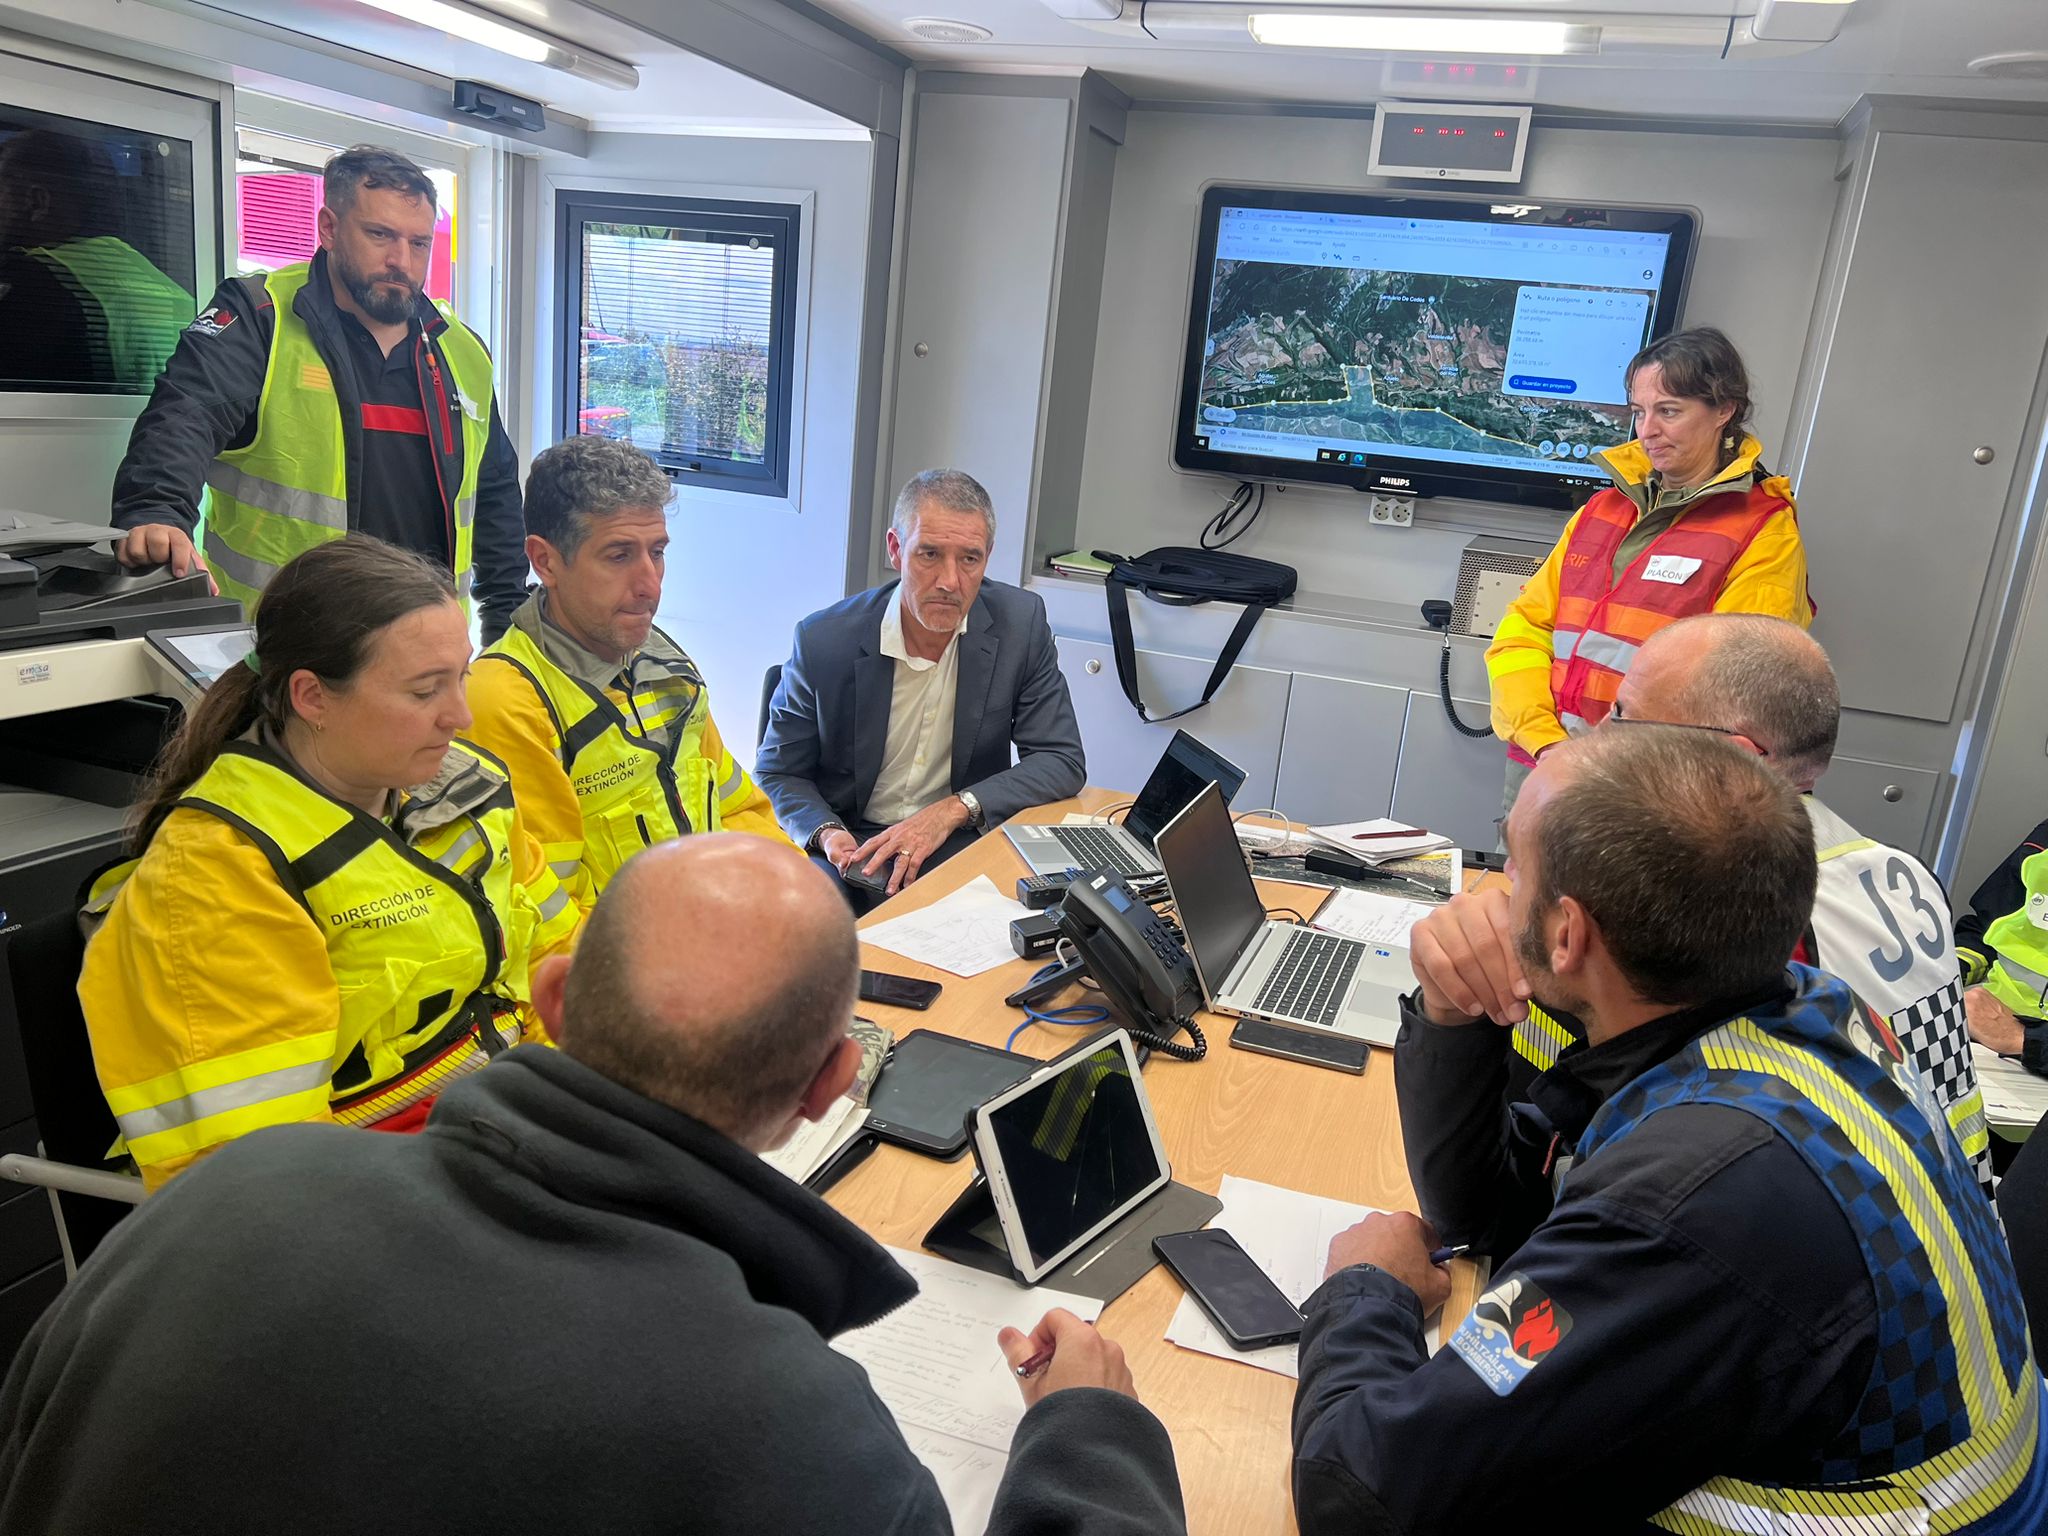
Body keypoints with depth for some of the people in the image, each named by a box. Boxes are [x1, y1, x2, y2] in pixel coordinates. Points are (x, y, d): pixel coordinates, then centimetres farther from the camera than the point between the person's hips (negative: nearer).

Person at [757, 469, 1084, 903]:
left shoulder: (1021, 623, -5)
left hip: (964, 846, 1)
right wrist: (826, 832, -17)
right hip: (855, 848, -1)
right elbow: (777, 774, 5)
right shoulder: (823, 640, -7)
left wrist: (952, 810, -17)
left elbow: (1063, 762, -3)